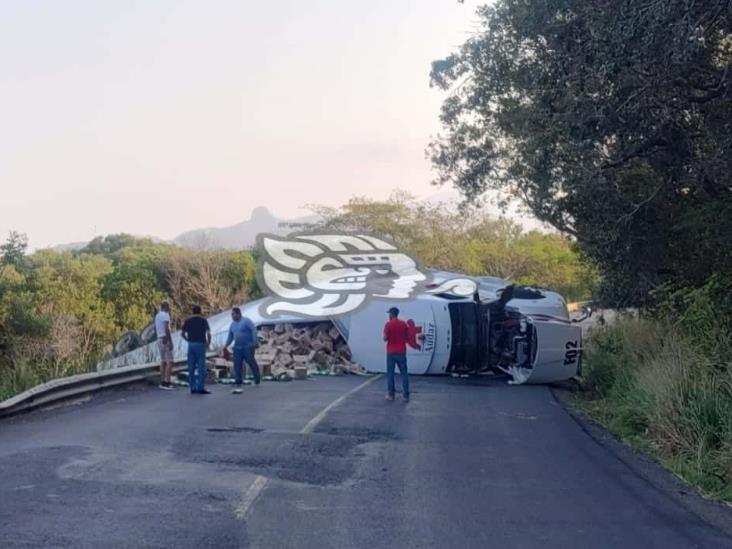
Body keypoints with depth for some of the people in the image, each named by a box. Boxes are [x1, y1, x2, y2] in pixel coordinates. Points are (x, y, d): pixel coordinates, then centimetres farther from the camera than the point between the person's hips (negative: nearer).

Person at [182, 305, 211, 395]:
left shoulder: (188, 320, 9)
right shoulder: (203, 320, -2)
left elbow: (182, 333, 7)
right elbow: (208, 333, -12)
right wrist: (208, 342, 2)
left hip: (191, 344, 4)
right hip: (200, 344, -4)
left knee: (191, 367, 8)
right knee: (201, 367, -1)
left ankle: (192, 388, 9)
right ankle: (201, 388, -5)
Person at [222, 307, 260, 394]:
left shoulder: (246, 321, -9)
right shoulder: (233, 324, 12)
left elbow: (254, 330, -15)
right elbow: (230, 336, 19)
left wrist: (254, 342, -21)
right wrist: (225, 346, 13)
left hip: (248, 347, -6)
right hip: (237, 348, 6)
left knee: (252, 363, 0)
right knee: (237, 366, -1)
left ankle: (257, 381, 20)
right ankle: (238, 385, 1)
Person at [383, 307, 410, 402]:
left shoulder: (388, 324, -7)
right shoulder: (404, 324, 3)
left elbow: (385, 338, -10)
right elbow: (407, 337, 6)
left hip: (391, 352, -3)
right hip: (401, 351, 3)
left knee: (390, 373, 6)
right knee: (404, 373, 4)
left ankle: (391, 394, 6)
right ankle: (405, 395, 1)